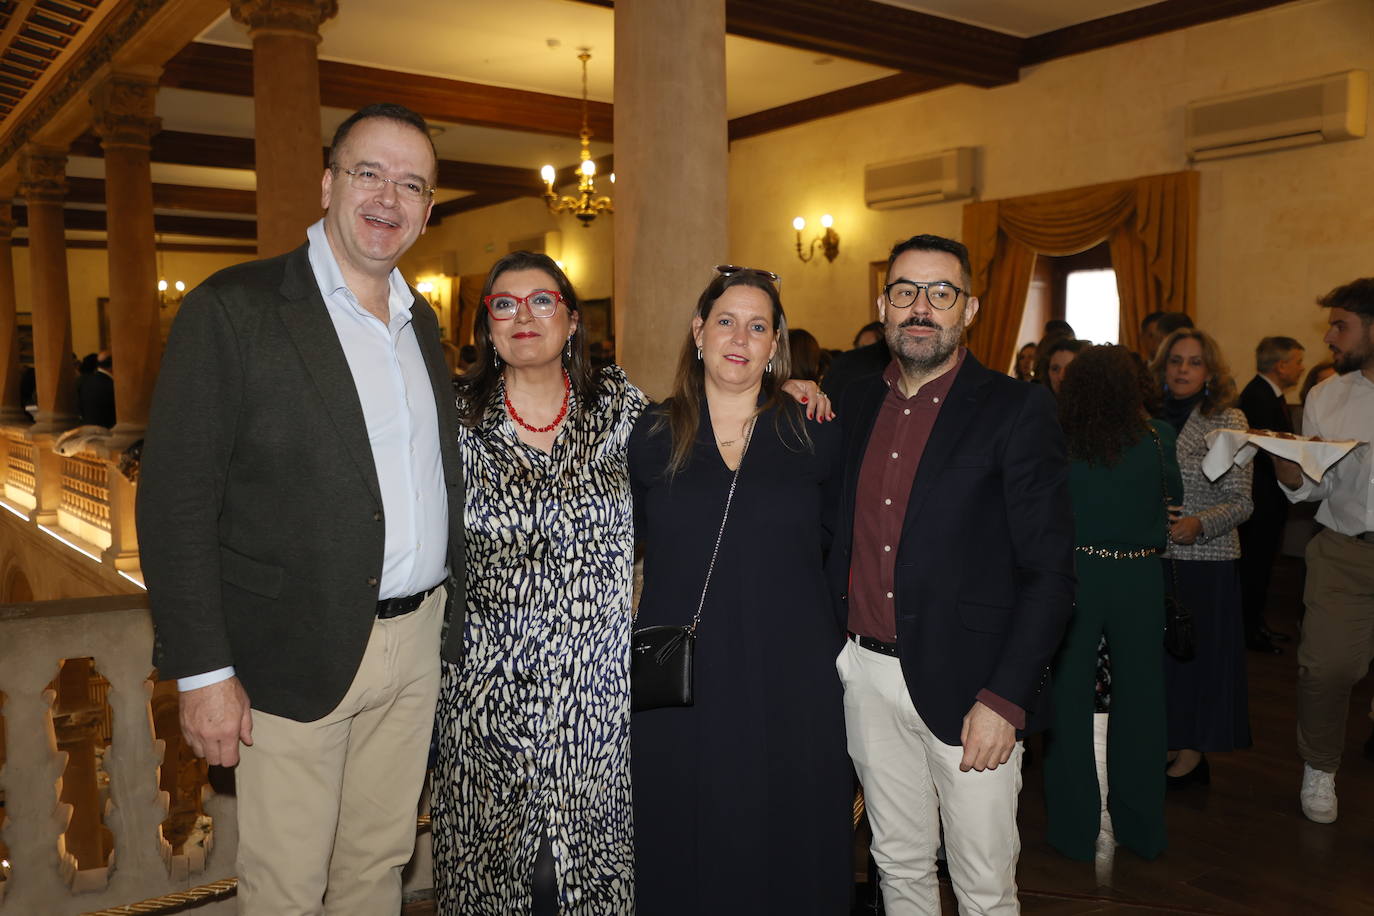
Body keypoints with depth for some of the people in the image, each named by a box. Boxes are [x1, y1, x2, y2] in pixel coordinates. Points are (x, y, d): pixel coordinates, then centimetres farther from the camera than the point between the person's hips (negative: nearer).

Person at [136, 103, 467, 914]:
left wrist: (451, 618, 11)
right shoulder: (234, 308, -10)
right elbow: (176, 502, -12)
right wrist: (202, 669, -15)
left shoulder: (423, 322, 11)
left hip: (416, 641, 6)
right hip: (296, 655, -5)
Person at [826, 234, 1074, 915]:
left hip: (966, 684, -4)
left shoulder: (1018, 411, -8)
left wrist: (1004, 700, -15)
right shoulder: (855, 405, 7)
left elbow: (1050, 572, -10)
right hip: (866, 674, 4)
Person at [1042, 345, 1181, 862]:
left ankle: (1075, 829, 20)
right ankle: (1142, 831, 27)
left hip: (1073, 578, -1)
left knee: (1070, 702, 10)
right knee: (1138, 702, 14)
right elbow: (1174, 498, 9)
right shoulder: (1156, 438, -6)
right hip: (1140, 580, 1)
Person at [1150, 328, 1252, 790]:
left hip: (1206, 559, -4)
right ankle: (1172, 745, 26)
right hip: (1153, 556, 4)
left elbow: (1241, 502, -8)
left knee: (1199, 649, 3)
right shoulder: (1151, 418, 6)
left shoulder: (1228, 421, -6)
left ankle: (1194, 755, 17)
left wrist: (1199, 524, -24)